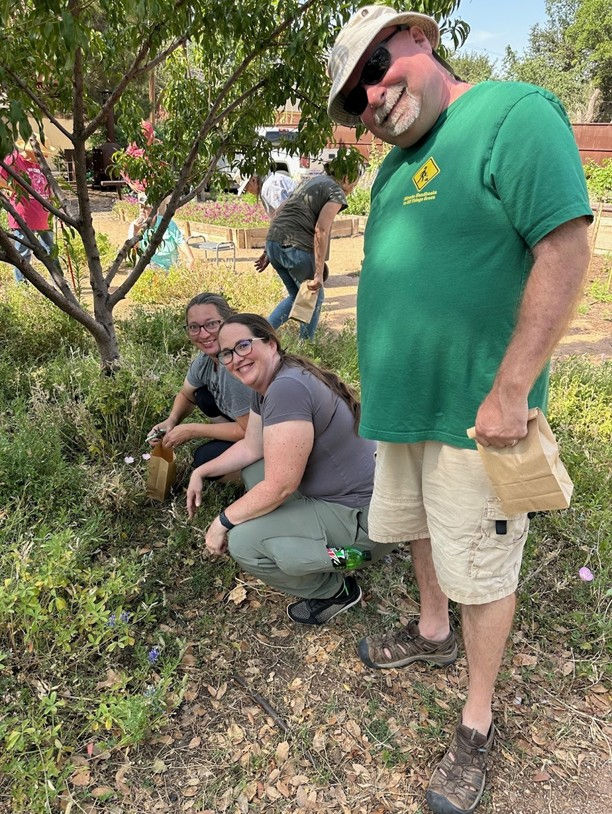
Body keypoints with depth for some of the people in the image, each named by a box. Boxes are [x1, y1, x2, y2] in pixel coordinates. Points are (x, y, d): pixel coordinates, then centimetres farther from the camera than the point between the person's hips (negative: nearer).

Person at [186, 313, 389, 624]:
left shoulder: (287, 388, -27)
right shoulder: (266, 385, 5)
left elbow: (280, 487, -26)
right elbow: (251, 447, 17)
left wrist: (223, 521, -13)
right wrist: (201, 472, 14)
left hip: (360, 517, -10)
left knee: (242, 543, -16)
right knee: (252, 470, 19)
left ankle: (334, 591, 5)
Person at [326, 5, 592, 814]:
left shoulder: (514, 113, -13)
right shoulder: (399, 163, 12)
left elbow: (564, 249, -21)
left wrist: (510, 392, -23)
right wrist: (385, 382, 17)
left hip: (473, 411, -8)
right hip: (405, 402, 8)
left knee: (480, 569, 6)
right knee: (421, 529, 23)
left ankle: (476, 724, 27)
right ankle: (432, 633, 49)